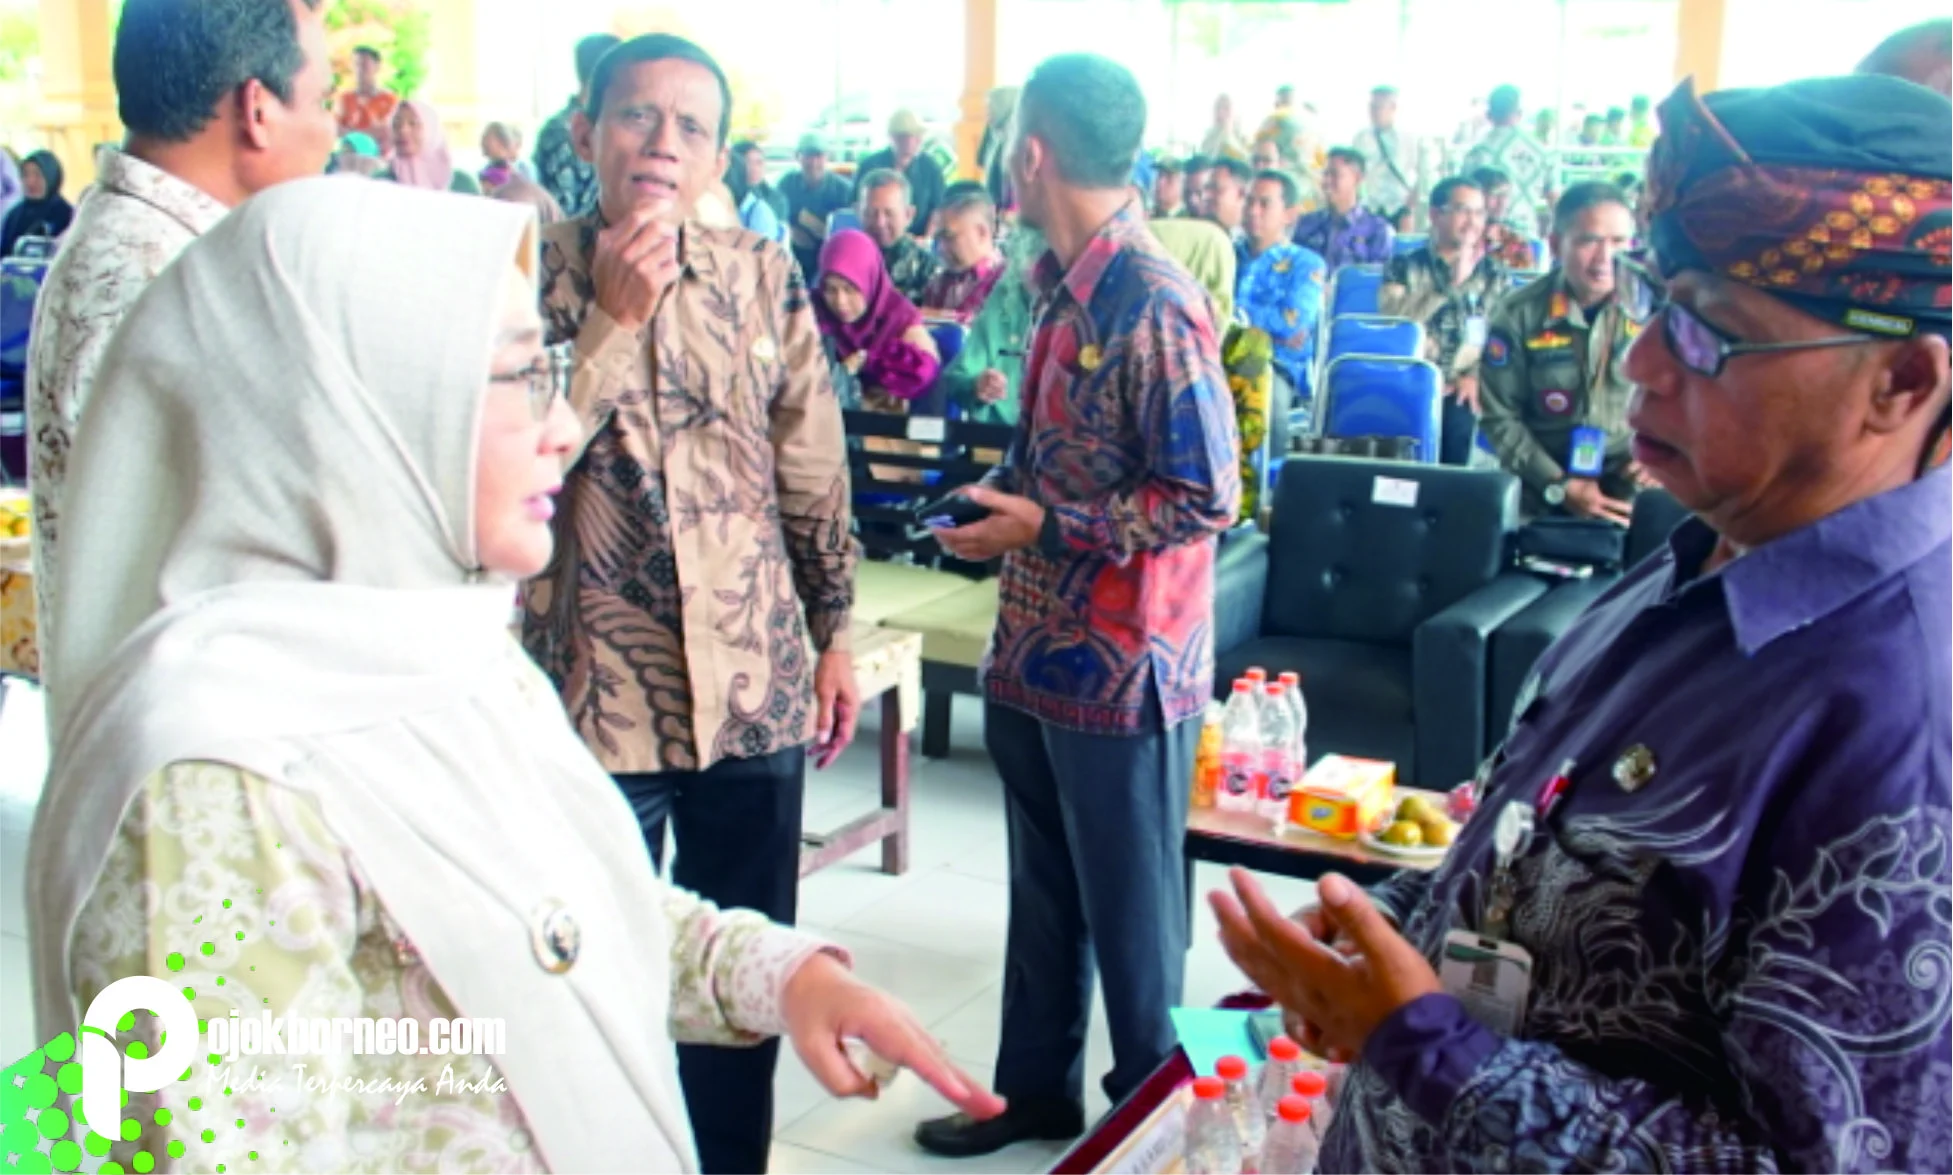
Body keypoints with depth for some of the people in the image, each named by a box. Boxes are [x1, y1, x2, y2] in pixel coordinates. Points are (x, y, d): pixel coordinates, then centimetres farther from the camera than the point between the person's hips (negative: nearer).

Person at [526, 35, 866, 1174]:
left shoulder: (764, 276, 2)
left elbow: (816, 472, 8)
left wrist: (836, 634, 9)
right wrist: (614, 317, -20)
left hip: (754, 686, 2)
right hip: (592, 690, -2)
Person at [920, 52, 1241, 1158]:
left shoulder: (1154, 306, -20)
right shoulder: (1067, 286, 7)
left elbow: (1209, 498, -21)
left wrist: (1044, 528, -18)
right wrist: (1003, 493, 4)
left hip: (1121, 664, -8)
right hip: (1039, 647, 9)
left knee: (1130, 909, 9)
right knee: (1043, 890, 21)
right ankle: (1036, 1087, 39)